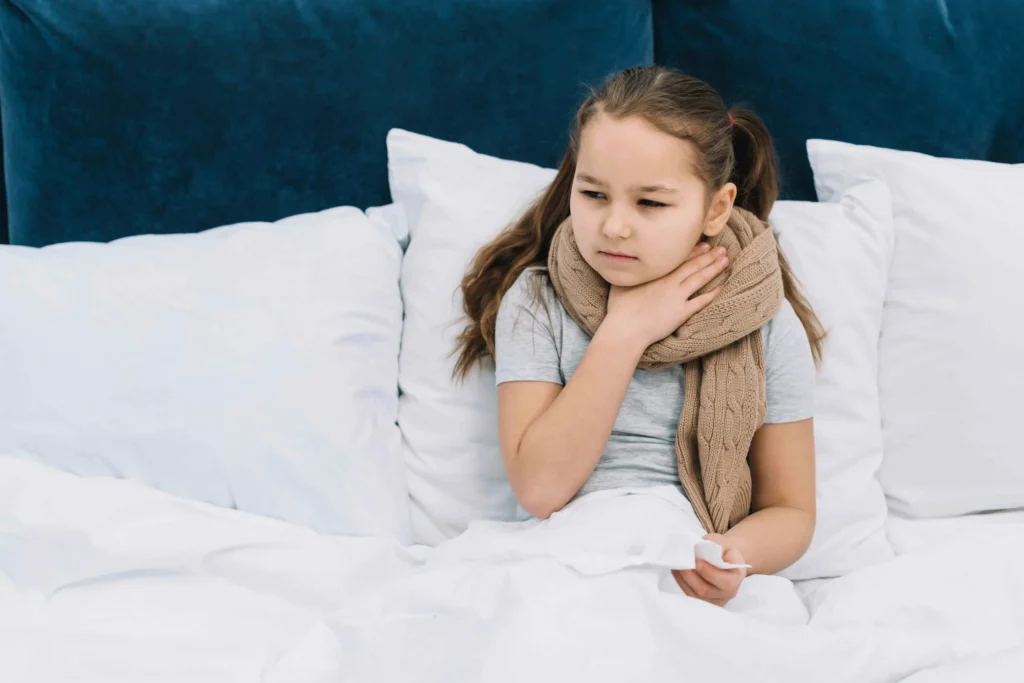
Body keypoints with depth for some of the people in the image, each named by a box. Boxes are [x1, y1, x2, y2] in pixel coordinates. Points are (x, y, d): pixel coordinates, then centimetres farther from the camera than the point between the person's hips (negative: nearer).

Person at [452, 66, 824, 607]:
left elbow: (790, 510, 5)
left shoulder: (767, 325, 1)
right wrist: (623, 333, -13)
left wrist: (731, 558, -20)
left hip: (696, 583, 0)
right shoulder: (535, 303, 1)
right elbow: (539, 488, -10)